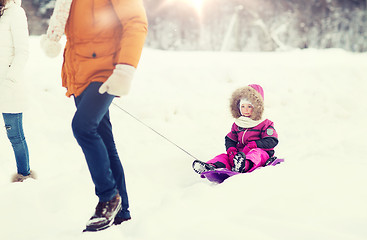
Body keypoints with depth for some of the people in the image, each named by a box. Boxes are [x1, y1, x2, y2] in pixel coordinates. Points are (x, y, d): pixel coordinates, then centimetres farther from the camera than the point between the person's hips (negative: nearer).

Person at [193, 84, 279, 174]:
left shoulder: (265, 124, 5)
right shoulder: (237, 124, 21)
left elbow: (272, 141, -7)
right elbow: (230, 140, 19)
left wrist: (253, 145, -17)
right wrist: (231, 150, -5)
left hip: (262, 153, -5)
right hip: (240, 153, 5)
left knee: (255, 152, -38)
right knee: (225, 156, -17)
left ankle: (245, 166, -72)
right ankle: (213, 166, -49)